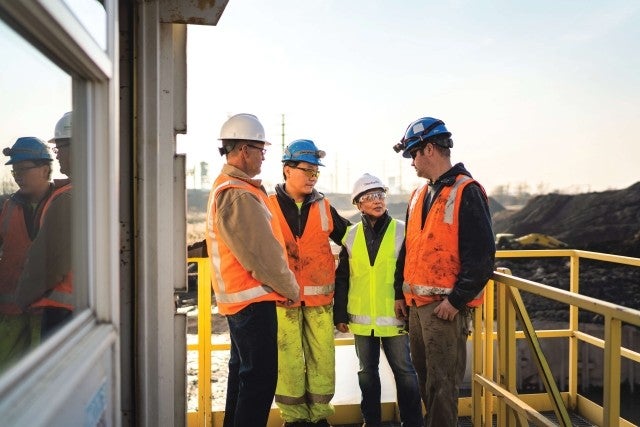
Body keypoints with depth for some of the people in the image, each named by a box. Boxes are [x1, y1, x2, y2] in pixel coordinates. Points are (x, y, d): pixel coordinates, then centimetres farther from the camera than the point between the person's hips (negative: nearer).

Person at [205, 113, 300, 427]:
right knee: (260, 377, -3)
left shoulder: (224, 186, 13)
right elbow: (260, 253, -22)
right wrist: (290, 289, -8)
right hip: (253, 298, -11)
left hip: (237, 296, 11)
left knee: (243, 371, 21)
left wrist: (281, 285, 12)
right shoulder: (239, 194, -21)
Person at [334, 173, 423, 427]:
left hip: (394, 317, -3)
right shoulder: (351, 236, 4)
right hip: (362, 319, 3)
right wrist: (340, 314, 6)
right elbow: (342, 278, 7)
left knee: (404, 371, 6)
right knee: (367, 371, 16)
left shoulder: (402, 231, -5)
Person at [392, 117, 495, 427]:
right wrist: (400, 292, 17)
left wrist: (456, 300, -17)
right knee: (424, 376, 17)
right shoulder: (419, 195, 14)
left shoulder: (467, 193, -11)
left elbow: (482, 255, -16)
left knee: (441, 384, -1)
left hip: (445, 306, -8)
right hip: (416, 304, 8)